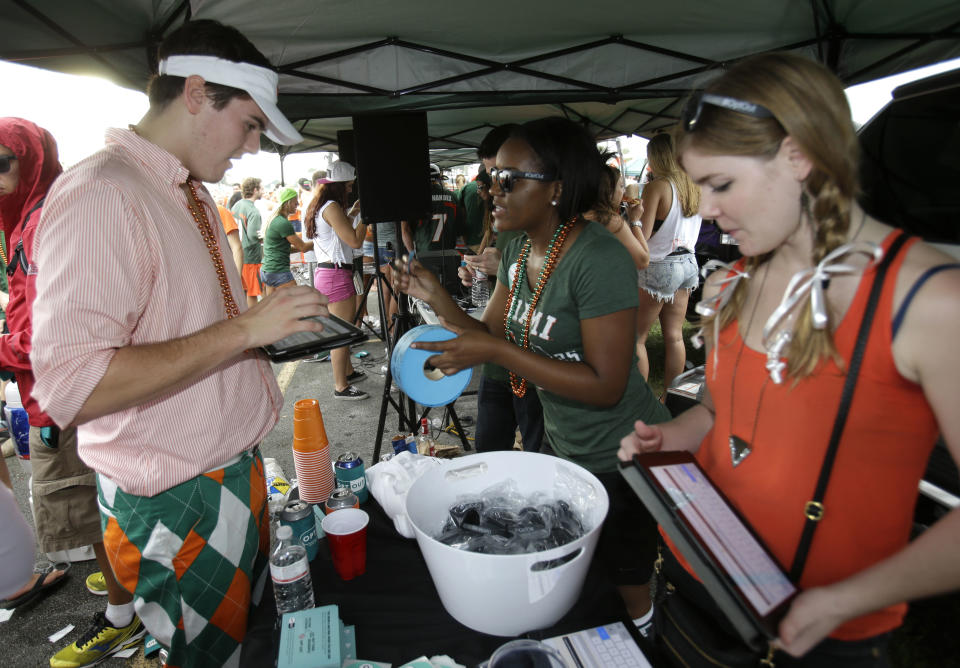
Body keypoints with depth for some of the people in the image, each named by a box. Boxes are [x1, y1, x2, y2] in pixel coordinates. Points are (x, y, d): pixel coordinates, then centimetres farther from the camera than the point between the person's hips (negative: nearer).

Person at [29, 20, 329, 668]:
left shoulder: (195, 196, 10)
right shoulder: (99, 194, -21)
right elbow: (70, 387, -28)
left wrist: (277, 324, 6)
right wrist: (244, 329, -28)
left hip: (237, 469, 9)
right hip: (176, 503, -9)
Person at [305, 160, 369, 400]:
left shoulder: (319, 206, 16)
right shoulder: (331, 206, -15)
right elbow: (356, 241, -20)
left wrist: (352, 213, 20)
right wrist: (363, 216, -9)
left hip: (325, 272, 11)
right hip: (336, 275, -11)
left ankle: (348, 371, 36)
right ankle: (341, 387, 1)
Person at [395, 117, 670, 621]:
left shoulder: (598, 259, -26)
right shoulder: (519, 250, 0)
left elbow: (606, 385, -28)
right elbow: (489, 334, 3)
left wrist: (496, 350, -30)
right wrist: (436, 297, -12)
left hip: (620, 457, -8)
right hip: (564, 447, 8)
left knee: (626, 588, 15)